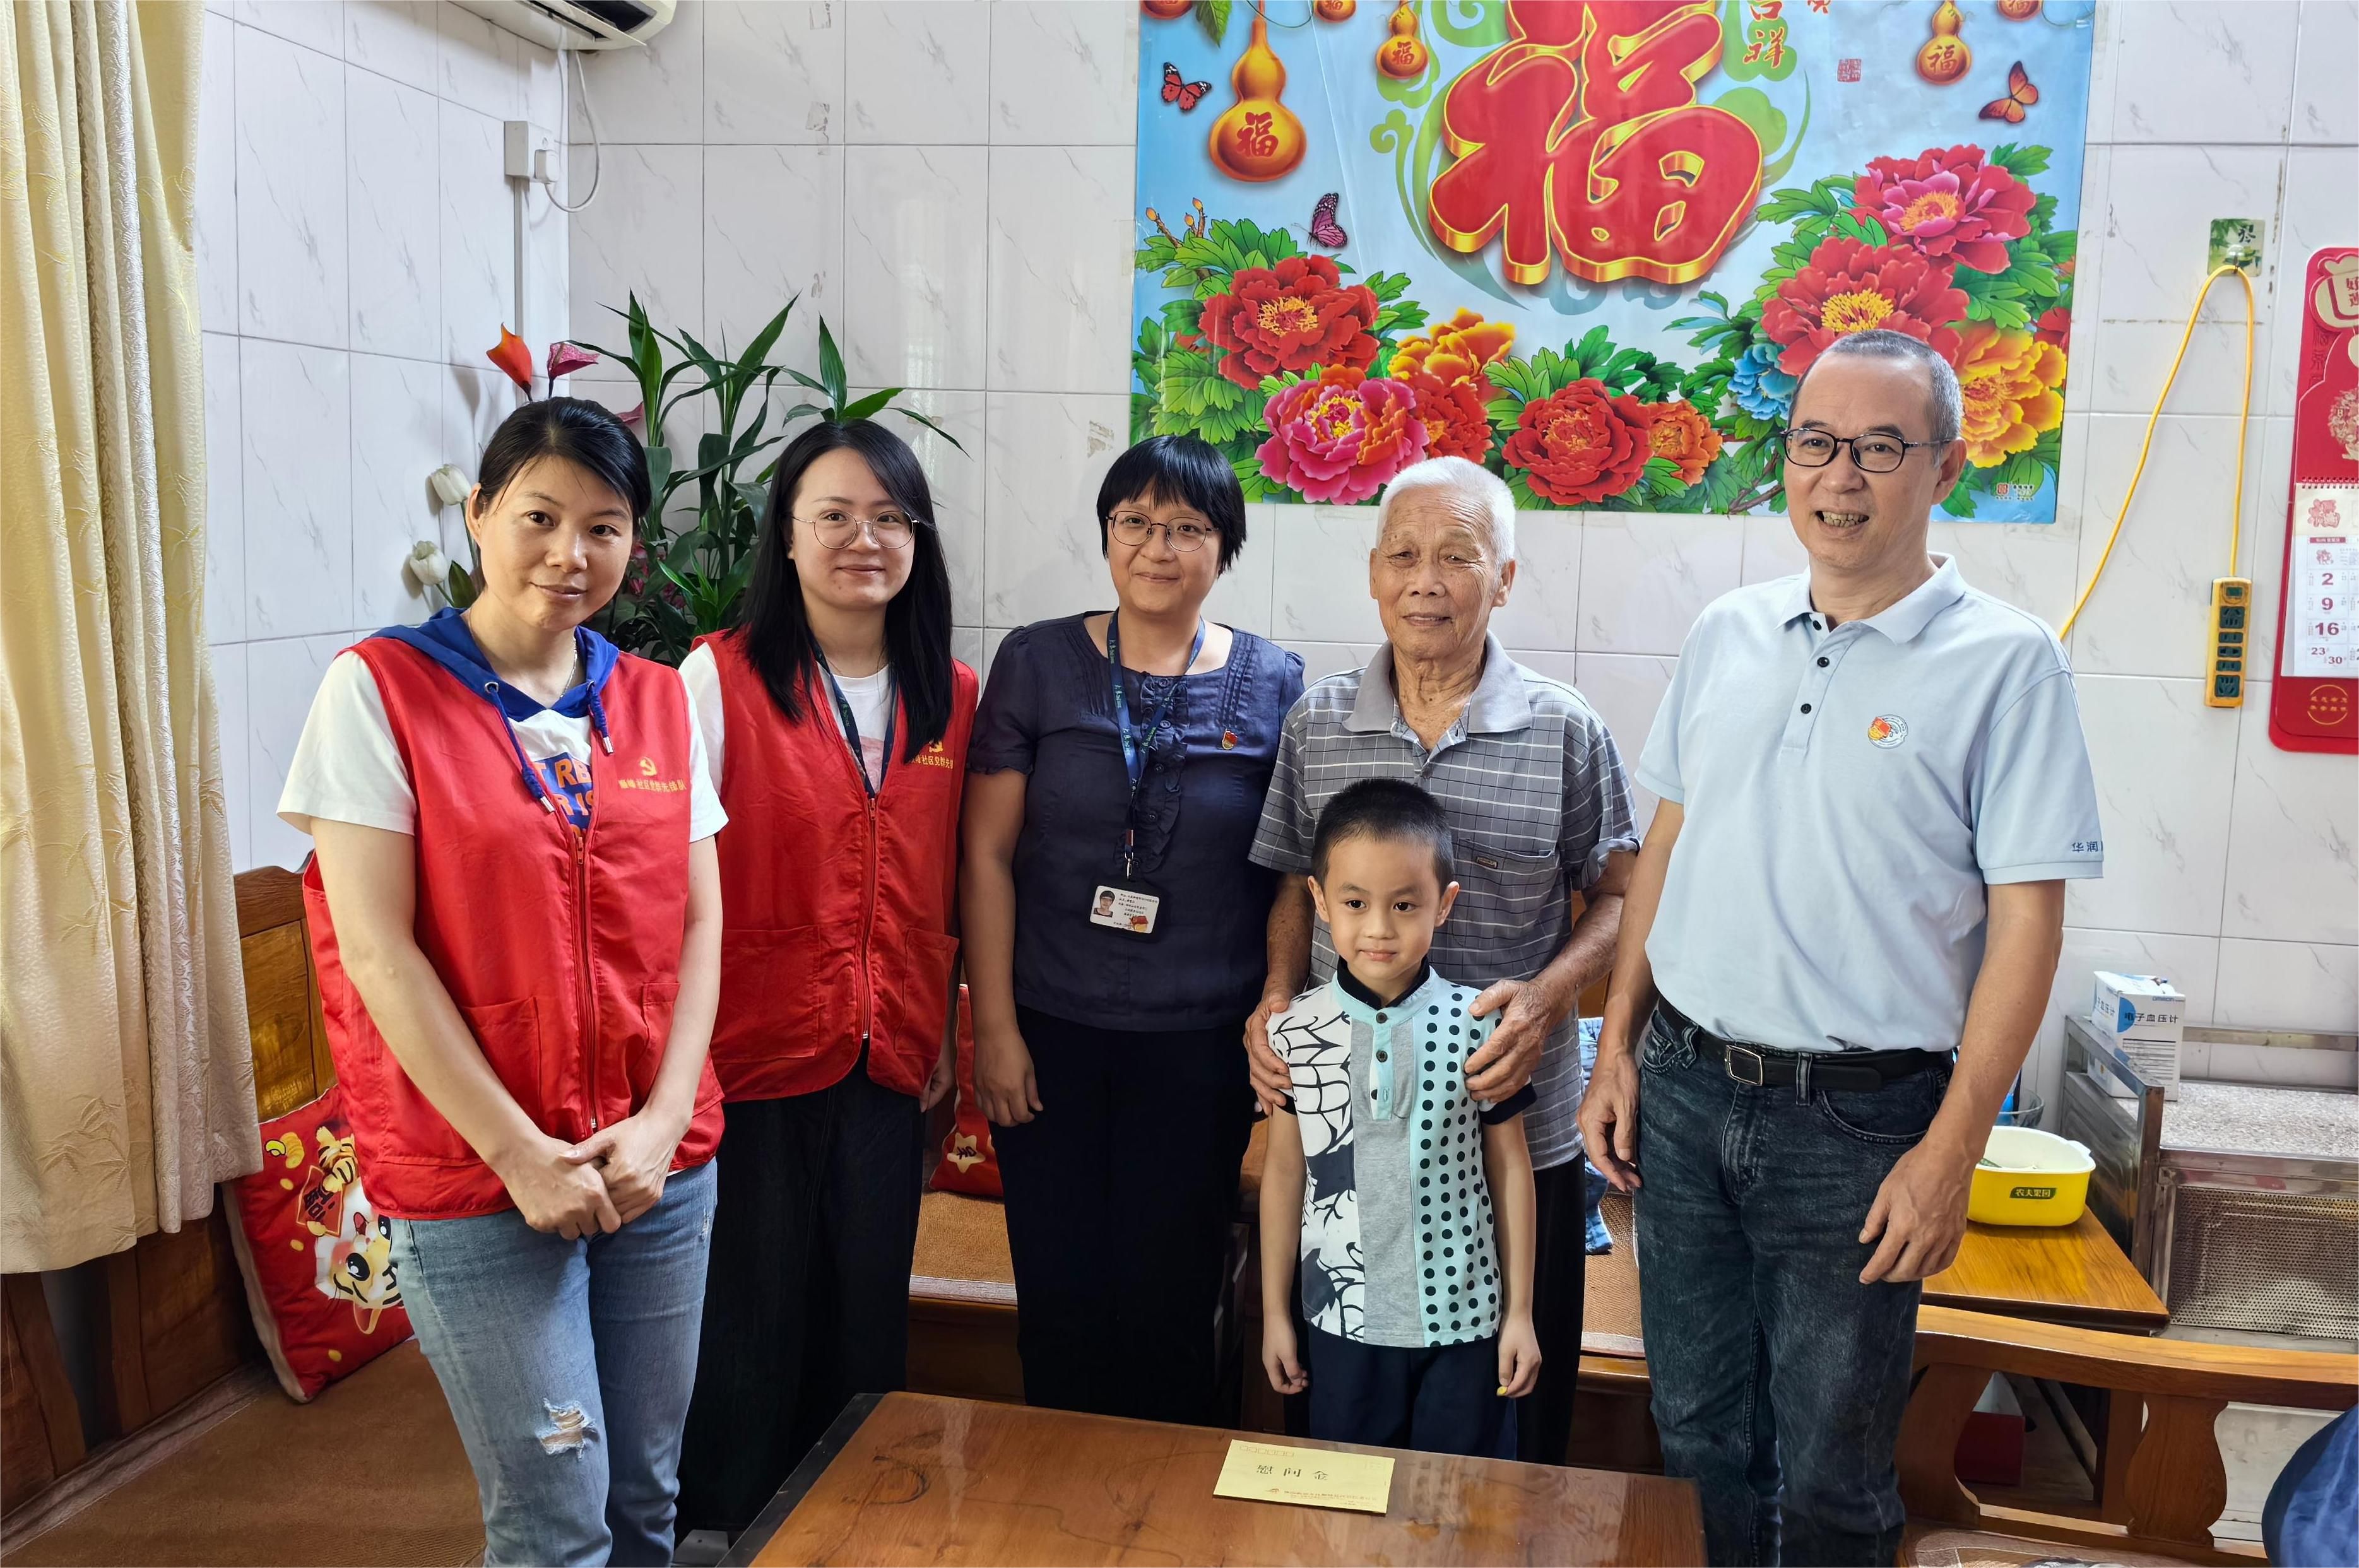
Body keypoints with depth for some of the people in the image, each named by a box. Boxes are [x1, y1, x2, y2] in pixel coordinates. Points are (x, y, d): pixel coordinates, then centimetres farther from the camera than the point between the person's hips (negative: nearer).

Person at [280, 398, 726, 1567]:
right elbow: (377, 951, -11)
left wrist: (663, 1121, -7)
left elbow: (699, 923, 5)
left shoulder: (661, 700, 6)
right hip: (475, 1176, -4)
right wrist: (519, 1151, -13)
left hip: (659, 1165, 4)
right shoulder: (379, 688, -6)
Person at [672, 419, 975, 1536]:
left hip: (888, 1067, 4)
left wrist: (943, 1034, 13)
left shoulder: (952, 699, 6)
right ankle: (722, 1529, 28)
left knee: (865, 1323, 14)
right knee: (747, 1325, 6)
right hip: (752, 1063, -4)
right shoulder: (719, 678, -7)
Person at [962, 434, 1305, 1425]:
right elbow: (988, 854, -1)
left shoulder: (1274, 686, 1)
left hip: (1201, 1045, 0)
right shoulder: (1036, 664, -1)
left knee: (1169, 1301, 10)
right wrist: (995, 1028, -4)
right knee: (1059, 1294, 9)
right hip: (1051, 1033, 0)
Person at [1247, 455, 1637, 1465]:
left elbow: (1617, 895, 3)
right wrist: (1276, 995, -6)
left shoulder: (1565, 733, -4)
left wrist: (1545, 995, -14)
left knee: (1518, 1415, 12)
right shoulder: (1316, 725, 3)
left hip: (1514, 1126, -2)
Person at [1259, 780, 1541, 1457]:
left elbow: (1509, 1166, -1)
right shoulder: (1296, 1031, -6)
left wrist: (1520, 1312, 1)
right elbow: (1284, 1171, 3)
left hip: (1463, 1319, -1)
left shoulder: (1478, 1025, -10)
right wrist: (1275, 1312, 7)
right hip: (1344, 1318, 1)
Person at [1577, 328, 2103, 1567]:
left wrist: (1950, 1152, -13)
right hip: (1683, 1091, 4)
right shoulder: (1728, 633, 6)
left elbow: (2026, 920, -10)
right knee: (1698, 1432, 18)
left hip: (1858, 1120, -4)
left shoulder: (2006, 663, -9)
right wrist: (1618, 1049, 8)